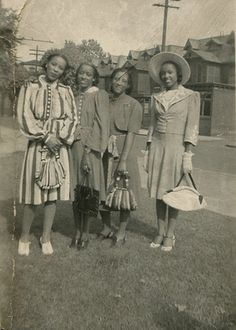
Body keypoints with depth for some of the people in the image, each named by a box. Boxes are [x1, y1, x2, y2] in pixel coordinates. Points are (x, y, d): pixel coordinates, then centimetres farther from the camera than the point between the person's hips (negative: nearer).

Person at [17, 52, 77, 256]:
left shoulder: (66, 92, 9)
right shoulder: (30, 88, 4)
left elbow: (72, 118, 4)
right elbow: (25, 117, -5)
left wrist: (59, 138, -12)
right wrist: (46, 137, -13)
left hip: (59, 147, 2)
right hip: (37, 147, -2)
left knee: (53, 193, 5)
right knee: (34, 194, 0)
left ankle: (46, 237, 19)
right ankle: (25, 237, 19)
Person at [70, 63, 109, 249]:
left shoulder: (99, 95, -3)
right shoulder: (74, 96, 14)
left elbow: (101, 126, -10)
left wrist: (88, 152, -16)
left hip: (89, 149, -5)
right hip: (72, 148, 5)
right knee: (75, 192, 9)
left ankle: (86, 232, 17)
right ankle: (77, 230, 22)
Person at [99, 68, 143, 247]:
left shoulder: (133, 105, -4)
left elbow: (131, 134, -11)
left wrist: (123, 160, -17)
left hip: (123, 153, -4)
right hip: (103, 153, 5)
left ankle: (121, 233, 22)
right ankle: (106, 228, 31)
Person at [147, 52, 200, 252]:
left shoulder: (191, 96, -1)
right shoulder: (157, 98, 11)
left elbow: (192, 128, -6)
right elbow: (152, 125, 14)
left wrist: (188, 156, -13)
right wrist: (149, 152, 9)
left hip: (177, 147, -4)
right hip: (157, 147, 4)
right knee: (158, 192, 7)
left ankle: (170, 234, 14)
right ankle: (160, 232, 18)